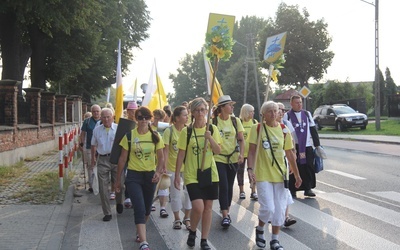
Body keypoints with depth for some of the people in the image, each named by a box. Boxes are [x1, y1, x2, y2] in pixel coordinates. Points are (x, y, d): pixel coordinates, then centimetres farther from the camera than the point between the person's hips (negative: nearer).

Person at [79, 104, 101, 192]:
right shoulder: (87, 121, 4)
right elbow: (83, 133, 7)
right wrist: (81, 144, -1)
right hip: (90, 148, -1)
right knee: (91, 166, 4)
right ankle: (91, 185, 11)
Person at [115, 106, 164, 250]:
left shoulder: (155, 136, 0)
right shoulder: (129, 136, -4)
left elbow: (160, 157, 6)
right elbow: (122, 159, 1)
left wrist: (158, 172, -13)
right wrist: (118, 180, 4)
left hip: (150, 175, 3)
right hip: (134, 175, -3)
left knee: (147, 209, 16)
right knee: (139, 209, -15)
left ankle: (140, 232, 42)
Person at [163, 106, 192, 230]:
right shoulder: (169, 131, -10)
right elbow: (165, 151, -8)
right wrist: (164, 168, -11)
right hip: (173, 167, -2)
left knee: (189, 192, 5)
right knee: (176, 194, 7)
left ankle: (187, 218, 21)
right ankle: (177, 219, 23)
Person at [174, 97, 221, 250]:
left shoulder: (212, 129, 2)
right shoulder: (186, 131, -5)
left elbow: (218, 151, -1)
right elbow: (181, 155, -3)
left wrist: (210, 138, -17)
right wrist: (177, 175, -4)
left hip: (210, 173, 3)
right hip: (192, 175, -3)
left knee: (208, 207, 7)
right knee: (198, 207, -16)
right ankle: (192, 232, 14)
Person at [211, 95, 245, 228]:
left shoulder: (235, 121, 3)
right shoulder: (213, 121, -7)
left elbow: (241, 140, 5)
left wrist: (241, 154, -7)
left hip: (233, 158, 3)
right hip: (218, 158, -3)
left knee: (229, 186, 12)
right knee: (223, 186, -9)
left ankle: (227, 211, 27)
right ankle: (225, 216, -7)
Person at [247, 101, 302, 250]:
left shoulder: (283, 130, 3)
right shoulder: (257, 129, -5)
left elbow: (289, 155, 8)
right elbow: (252, 151, -8)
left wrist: (297, 175, 9)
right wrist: (250, 168, -23)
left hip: (280, 175, 3)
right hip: (263, 175, -3)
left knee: (280, 209, 5)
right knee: (268, 208, -9)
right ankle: (260, 229, 22)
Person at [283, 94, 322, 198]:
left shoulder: (307, 114, 12)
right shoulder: (287, 116, 0)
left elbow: (313, 130, 14)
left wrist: (317, 144, 10)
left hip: (307, 146, 3)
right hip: (293, 147, -3)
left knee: (308, 167, -1)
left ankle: (308, 188, 9)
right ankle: (292, 189, 11)